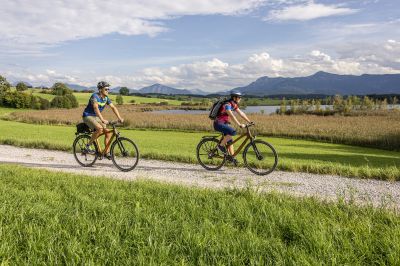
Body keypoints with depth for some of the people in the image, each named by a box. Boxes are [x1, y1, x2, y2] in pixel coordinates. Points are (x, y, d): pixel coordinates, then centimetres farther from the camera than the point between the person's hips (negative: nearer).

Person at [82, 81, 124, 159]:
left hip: (96, 117, 7)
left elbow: (113, 107, -2)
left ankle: (107, 153, -1)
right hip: (88, 116, -7)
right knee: (100, 128, -32)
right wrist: (102, 120, -48)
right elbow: (96, 108, -35)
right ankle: (87, 146, -16)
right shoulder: (95, 96, -22)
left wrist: (119, 118, -15)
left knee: (108, 132, -9)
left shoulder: (106, 98, 1)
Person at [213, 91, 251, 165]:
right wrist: (240, 125, -38)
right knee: (233, 131, -28)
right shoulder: (227, 105, -21)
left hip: (224, 123, 10)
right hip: (218, 124, -10)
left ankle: (231, 157, 18)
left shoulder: (234, 105, 7)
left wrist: (249, 121, 3)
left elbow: (241, 113, 9)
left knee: (230, 141, 9)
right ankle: (221, 145, -13)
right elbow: (232, 116, -32)